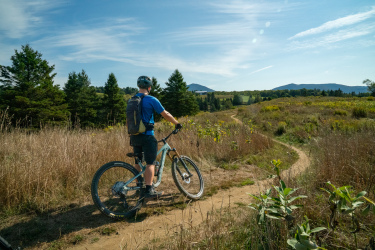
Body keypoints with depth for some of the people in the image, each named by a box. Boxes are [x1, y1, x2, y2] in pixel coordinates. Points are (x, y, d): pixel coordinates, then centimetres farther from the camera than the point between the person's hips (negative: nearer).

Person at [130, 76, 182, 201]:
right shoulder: (151, 100, -8)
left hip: (134, 136, 7)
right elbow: (166, 115, -5)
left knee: (138, 162, 16)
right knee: (150, 163, -4)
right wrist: (177, 124, 9)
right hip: (147, 135, -7)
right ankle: (149, 191, -9)